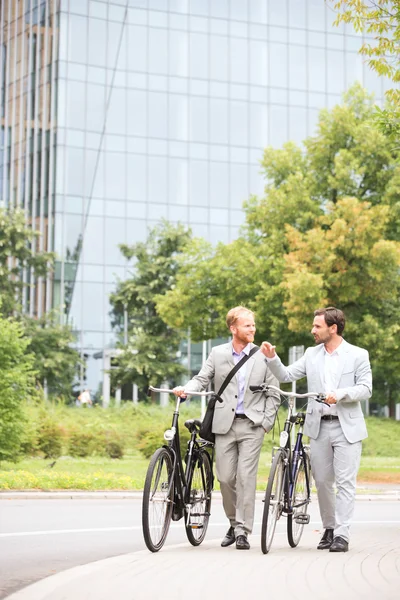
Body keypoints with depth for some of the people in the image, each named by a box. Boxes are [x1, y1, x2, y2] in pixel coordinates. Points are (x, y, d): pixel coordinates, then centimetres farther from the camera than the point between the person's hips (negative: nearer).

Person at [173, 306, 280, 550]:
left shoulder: (263, 356, 3)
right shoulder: (218, 354, 7)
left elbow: (273, 393, 5)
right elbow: (202, 379, 6)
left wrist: (267, 422, -3)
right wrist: (185, 389, -14)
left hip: (252, 425, -2)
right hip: (224, 424, 2)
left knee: (246, 477, -8)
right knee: (225, 477, 3)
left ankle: (243, 531, -3)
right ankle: (234, 523, 24)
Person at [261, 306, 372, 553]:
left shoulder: (358, 355, -1)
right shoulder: (312, 354, 10)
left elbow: (366, 389, -7)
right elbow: (286, 375, 9)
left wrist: (340, 394, -22)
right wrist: (272, 358, -8)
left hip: (347, 427, -4)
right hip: (319, 426, 4)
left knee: (345, 482, -6)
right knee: (322, 481, 8)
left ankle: (342, 535, -4)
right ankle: (329, 528, 22)